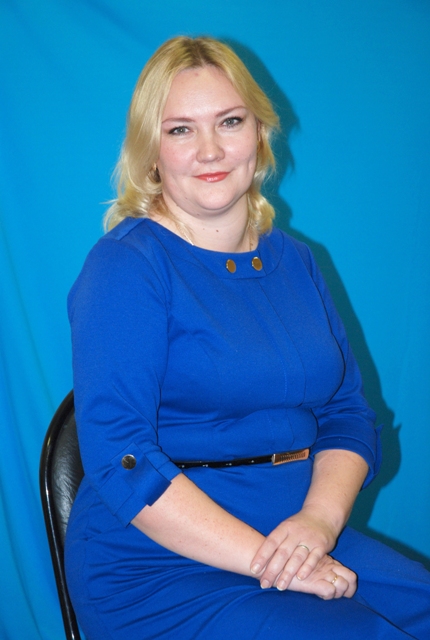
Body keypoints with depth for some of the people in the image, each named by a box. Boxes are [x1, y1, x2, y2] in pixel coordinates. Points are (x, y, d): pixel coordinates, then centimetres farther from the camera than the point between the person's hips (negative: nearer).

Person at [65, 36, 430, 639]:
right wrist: (268, 558, -21)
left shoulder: (295, 261, 10)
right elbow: (120, 459, -18)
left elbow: (349, 415, 9)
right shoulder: (127, 265, -10)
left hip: (297, 537, 6)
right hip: (159, 569, -6)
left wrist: (319, 519, -10)